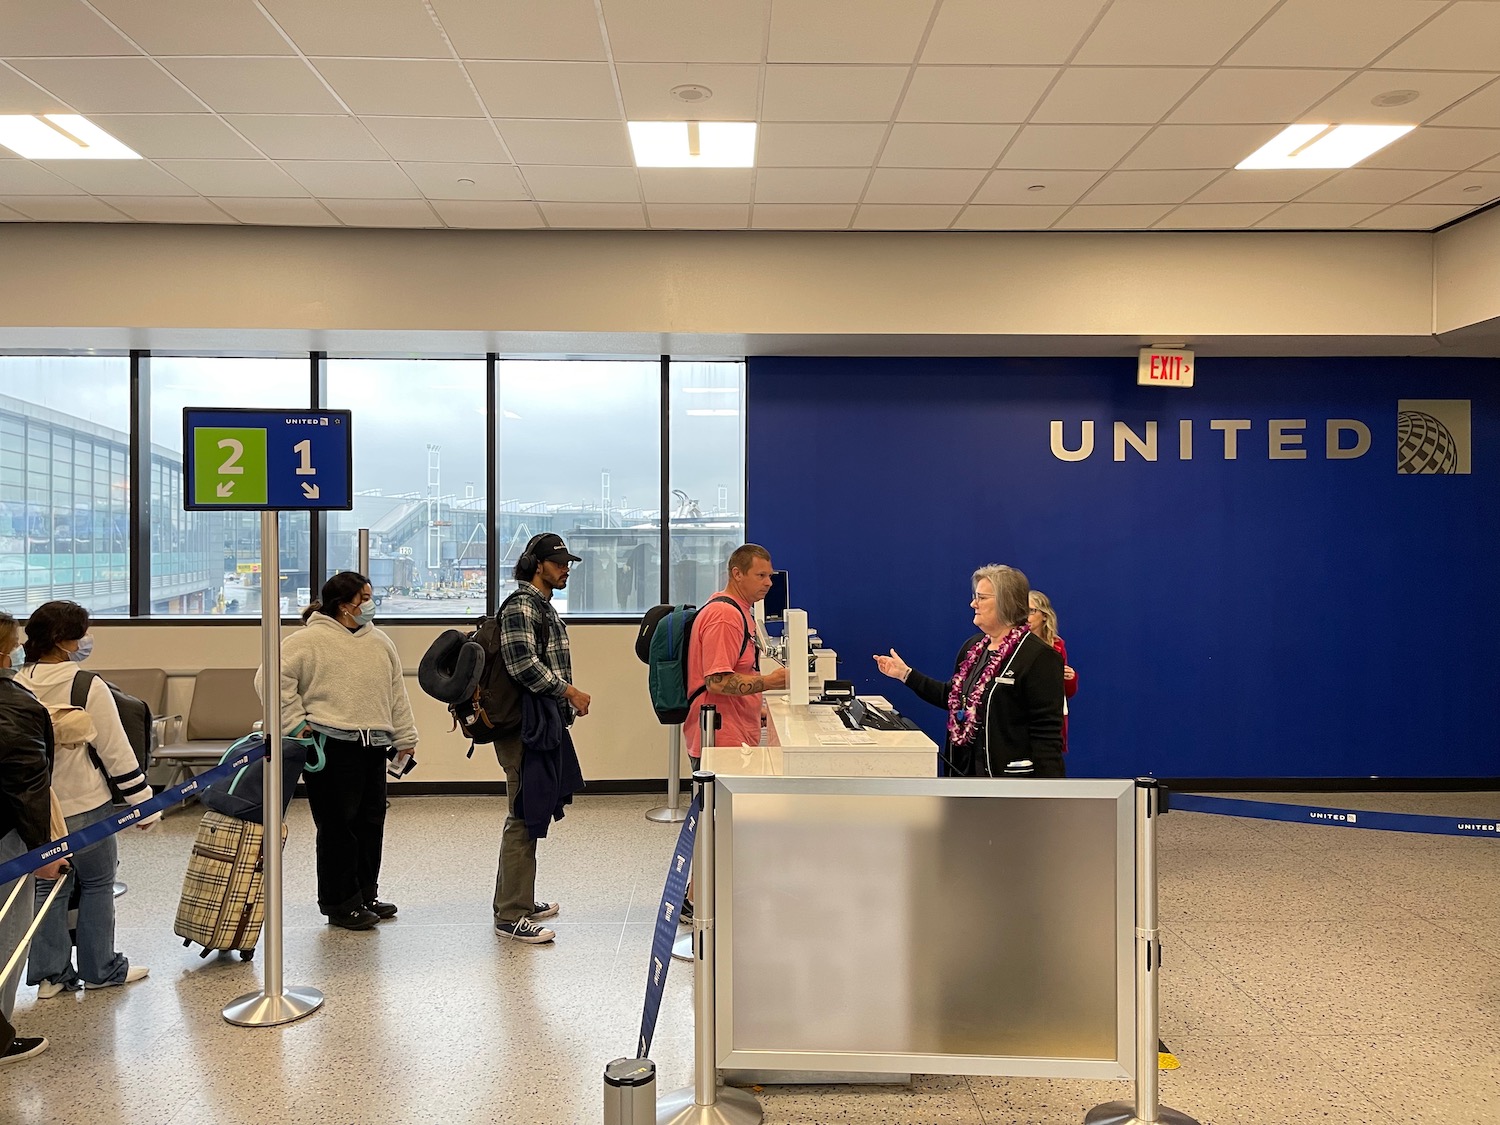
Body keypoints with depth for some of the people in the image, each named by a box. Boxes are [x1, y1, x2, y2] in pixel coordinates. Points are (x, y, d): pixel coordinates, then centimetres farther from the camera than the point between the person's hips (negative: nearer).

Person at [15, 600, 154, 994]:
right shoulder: (87, 686, -17)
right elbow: (116, 752, -15)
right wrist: (143, 802, -6)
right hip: (84, 805, -5)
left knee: (45, 885, 15)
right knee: (97, 885, 9)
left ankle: (50, 973, 20)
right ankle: (101, 970, 19)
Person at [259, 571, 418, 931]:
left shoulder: (379, 642, 15)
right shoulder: (309, 639, -7)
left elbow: (396, 693, 17)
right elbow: (272, 677, -12)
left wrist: (404, 739, 15)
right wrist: (295, 723, -12)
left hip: (372, 746, 7)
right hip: (331, 747, -7)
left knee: (370, 823, 13)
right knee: (338, 825, -1)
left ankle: (365, 896, 27)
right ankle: (340, 904, 11)